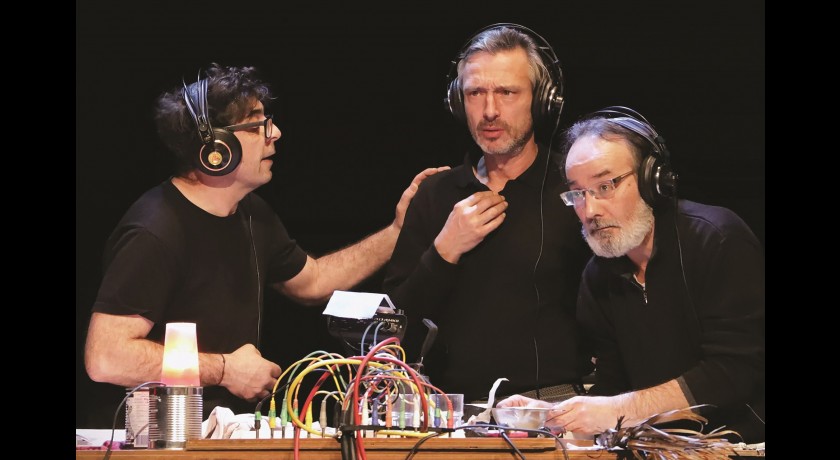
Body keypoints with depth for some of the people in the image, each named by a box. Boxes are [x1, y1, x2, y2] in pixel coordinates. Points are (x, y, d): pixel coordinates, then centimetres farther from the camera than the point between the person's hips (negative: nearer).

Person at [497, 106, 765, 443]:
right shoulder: (599, 276, 10)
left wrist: (619, 410, -21)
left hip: (746, 441, -5)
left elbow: (737, 371, -19)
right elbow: (611, 387, 10)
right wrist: (549, 414, -9)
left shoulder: (718, 240, -12)